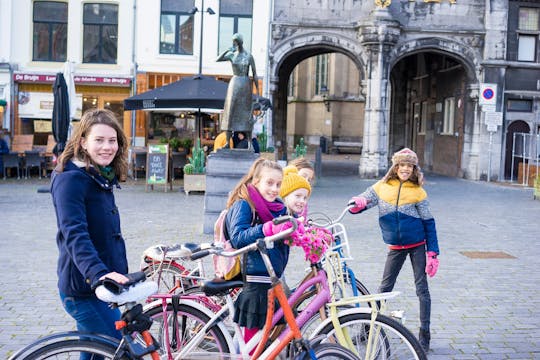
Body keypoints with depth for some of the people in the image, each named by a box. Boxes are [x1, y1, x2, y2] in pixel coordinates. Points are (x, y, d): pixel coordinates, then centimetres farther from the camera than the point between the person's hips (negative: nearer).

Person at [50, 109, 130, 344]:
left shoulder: (103, 179, 11)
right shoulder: (71, 179, -17)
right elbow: (74, 234, -30)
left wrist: (121, 276, 25)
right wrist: (98, 273, -44)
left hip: (99, 286, 9)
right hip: (83, 291, -9)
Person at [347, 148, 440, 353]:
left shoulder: (418, 192, -4)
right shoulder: (382, 187, 0)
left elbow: (428, 223, -2)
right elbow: (362, 202, -1)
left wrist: (432, 253, -7)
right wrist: (357, 203, -27)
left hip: (417, 245, -1)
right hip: (395, 247, 1)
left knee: (422, 289, 2)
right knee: (385, 288, 8)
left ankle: (424, 335, 12)